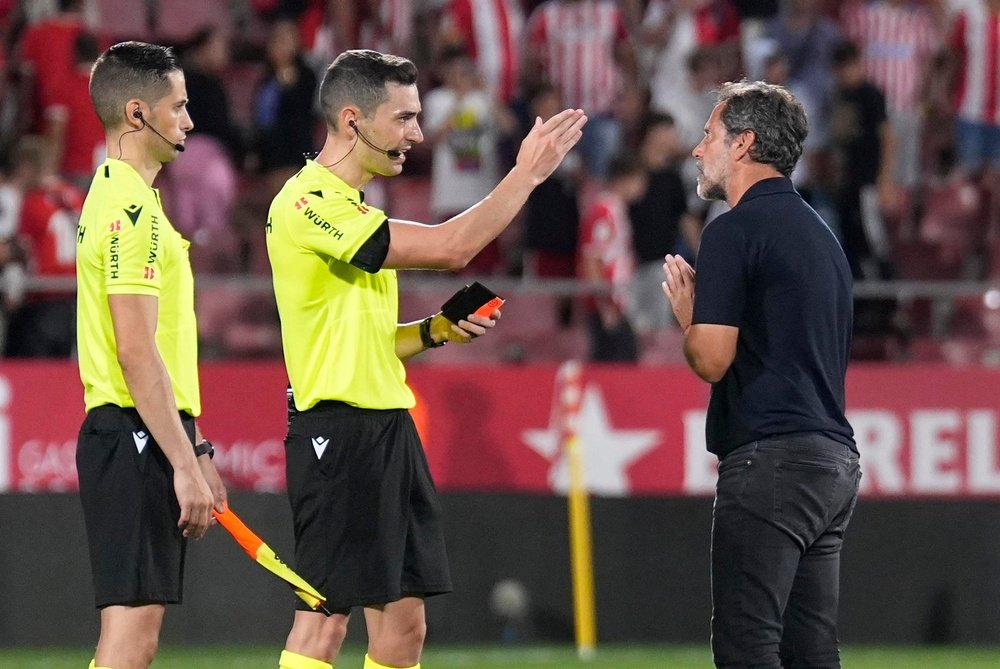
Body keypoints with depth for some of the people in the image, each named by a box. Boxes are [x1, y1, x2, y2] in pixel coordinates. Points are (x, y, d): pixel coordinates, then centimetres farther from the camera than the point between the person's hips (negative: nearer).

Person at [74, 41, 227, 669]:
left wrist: (195, 449, 24)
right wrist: (184, 464, -21)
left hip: (144, 439, 11)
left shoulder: (118, 198, 19)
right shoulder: (132, 209, -14)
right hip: (135, 436, -11)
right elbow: (137, 355, -20)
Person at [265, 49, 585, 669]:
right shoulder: (309, 204, -14)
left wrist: (436, 330, 9)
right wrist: (528, 172, -13)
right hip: (339, 427, -10)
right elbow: (449, 246, -21)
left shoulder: (353, 208, 19)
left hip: (389, 426, 10)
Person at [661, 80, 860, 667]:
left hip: (769, 458, -9)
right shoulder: (820, 233, 20)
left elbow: (711, 359, -14)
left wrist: (687, 312, 6)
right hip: (836, 462, 9)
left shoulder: (736, 230, -8)